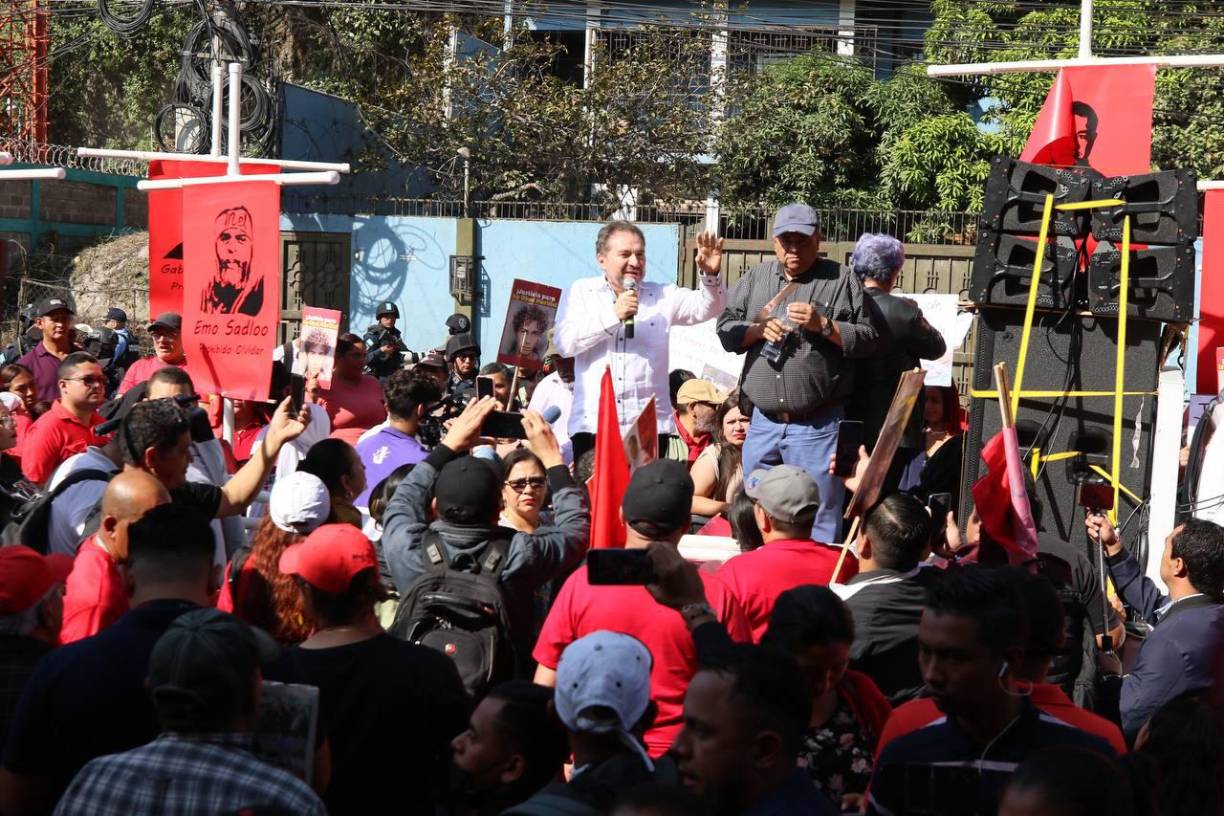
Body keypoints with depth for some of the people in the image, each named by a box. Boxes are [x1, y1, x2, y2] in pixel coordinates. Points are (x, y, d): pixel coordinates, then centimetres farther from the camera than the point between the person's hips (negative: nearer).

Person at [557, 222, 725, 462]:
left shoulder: (663, 296, 14)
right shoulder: (580, 292, 10)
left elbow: (706, 307, -1)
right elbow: (564, 343, -4)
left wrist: (710, 275, -20)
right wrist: (613, 315, -10)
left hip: (650, 425, 1)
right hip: (593, 424, -1)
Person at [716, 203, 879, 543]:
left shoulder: (842, 280, 2)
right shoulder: (755, 279, 13)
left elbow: (868, 339, -2)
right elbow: (725, 330, 12)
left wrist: (823, 325, -14)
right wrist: (758, 329, -6)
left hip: (817, 426, -4)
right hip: (763, 422, 4)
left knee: (820, 524, -1)